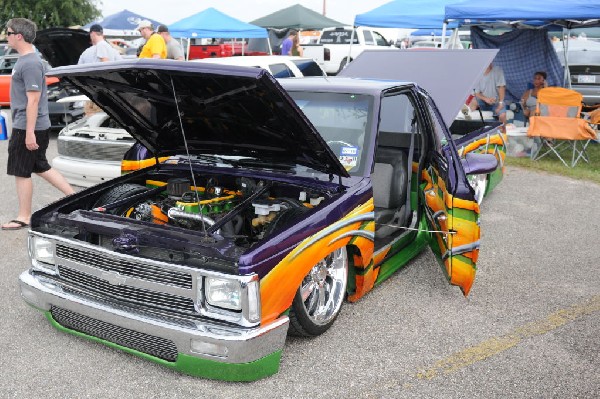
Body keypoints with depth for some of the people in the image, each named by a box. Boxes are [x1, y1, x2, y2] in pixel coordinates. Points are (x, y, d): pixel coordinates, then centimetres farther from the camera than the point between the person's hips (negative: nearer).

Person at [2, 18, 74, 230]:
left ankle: (24, 217, 12)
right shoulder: (25, 60, 14)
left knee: (21, 172, 0)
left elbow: (33, 100, -23)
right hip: (25, 126, 10)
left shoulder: (30, 64, -18)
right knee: (41, 167, 17)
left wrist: (29, 132, -24)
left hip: (28, 128, -10)